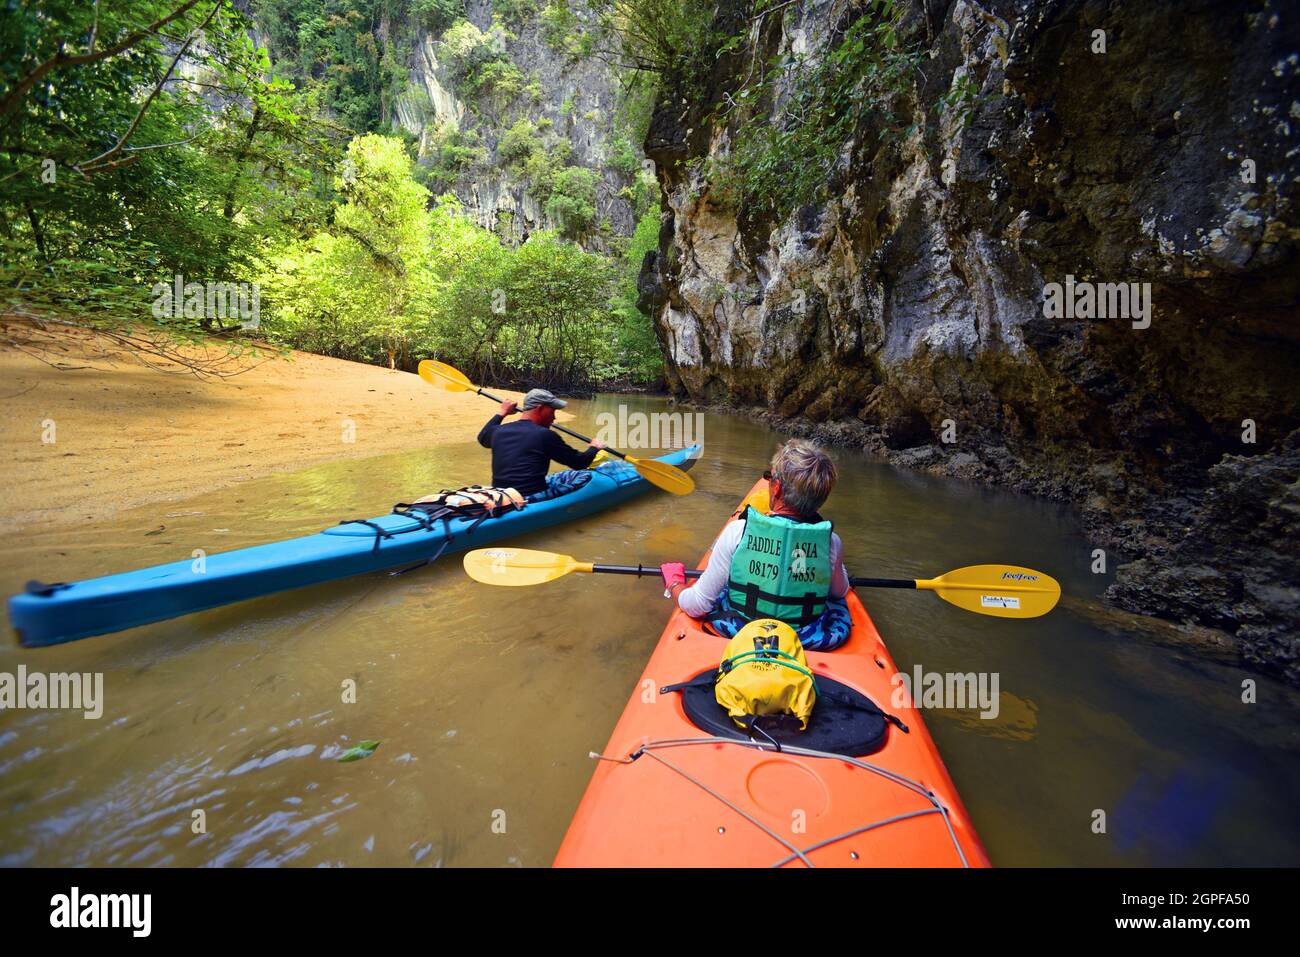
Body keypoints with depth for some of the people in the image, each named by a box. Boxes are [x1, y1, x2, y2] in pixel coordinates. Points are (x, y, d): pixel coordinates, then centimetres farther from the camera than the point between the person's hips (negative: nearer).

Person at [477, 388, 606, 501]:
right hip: (532, 498, -8)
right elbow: (580, 463, -3)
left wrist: (502, 413, 40)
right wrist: (594, 448, 17)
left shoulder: (498, 432, 5)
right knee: (584, 476, 1)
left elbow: (482, 438, 32)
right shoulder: (545, 435, -12)